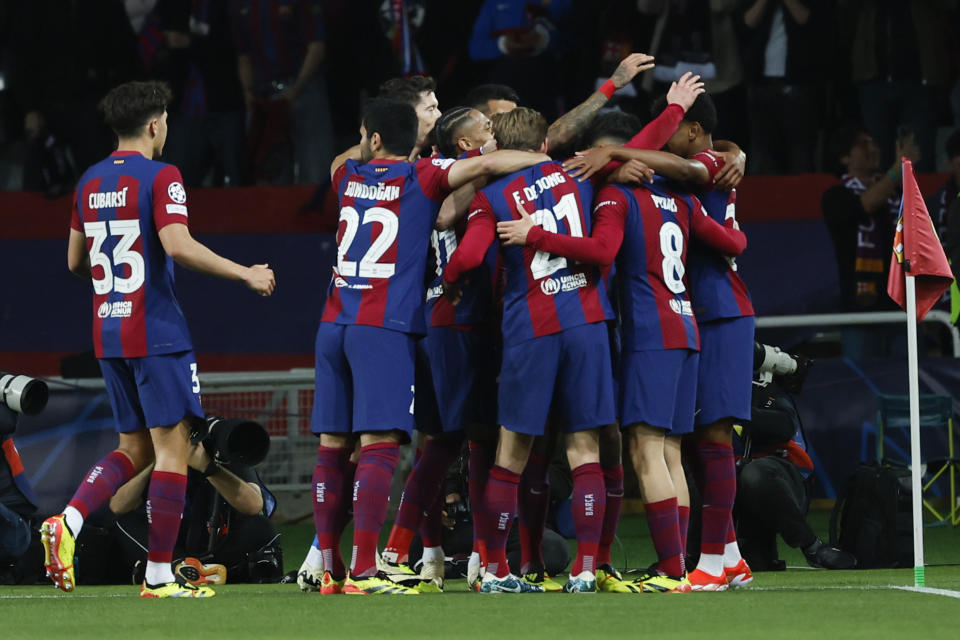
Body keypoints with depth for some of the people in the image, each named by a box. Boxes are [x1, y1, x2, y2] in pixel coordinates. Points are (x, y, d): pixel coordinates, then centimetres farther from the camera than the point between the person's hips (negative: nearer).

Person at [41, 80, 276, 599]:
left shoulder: (90, 183, 11)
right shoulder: (160, 177, -10)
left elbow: (75, 260, 18)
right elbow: (178, 245, -22)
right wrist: (245, 274, -15)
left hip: (107, 336, 7)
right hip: (156, 333, -7)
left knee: (134, 447, 16)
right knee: (172, 447, -1)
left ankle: (67, 522, -6)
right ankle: (158, 576, -3)